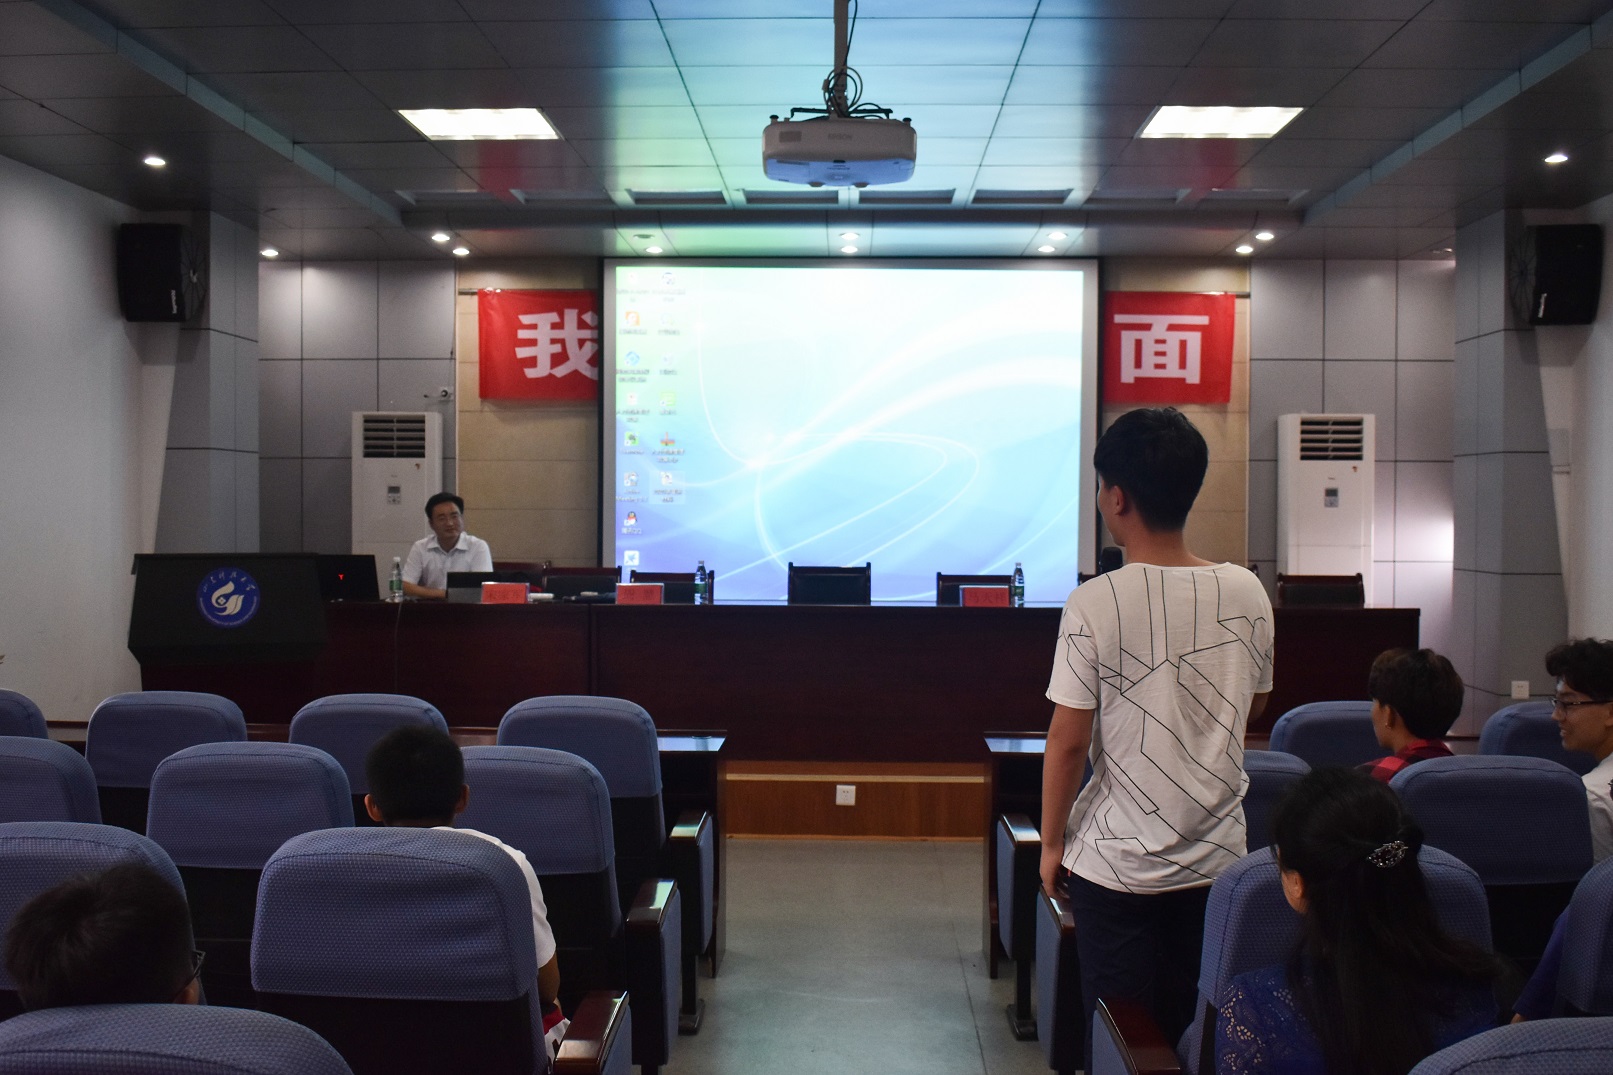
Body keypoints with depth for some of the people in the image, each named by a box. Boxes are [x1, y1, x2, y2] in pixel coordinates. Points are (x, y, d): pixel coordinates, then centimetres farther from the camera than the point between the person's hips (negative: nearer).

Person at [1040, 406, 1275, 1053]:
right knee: (1199, 1032, 17)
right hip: (1217, 856, 4)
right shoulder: (1247, 593, -4)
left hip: (1118, 862, -4)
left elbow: (1068, 741, -13)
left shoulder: (1095, 604, -17)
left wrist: (1051, 843, 0)